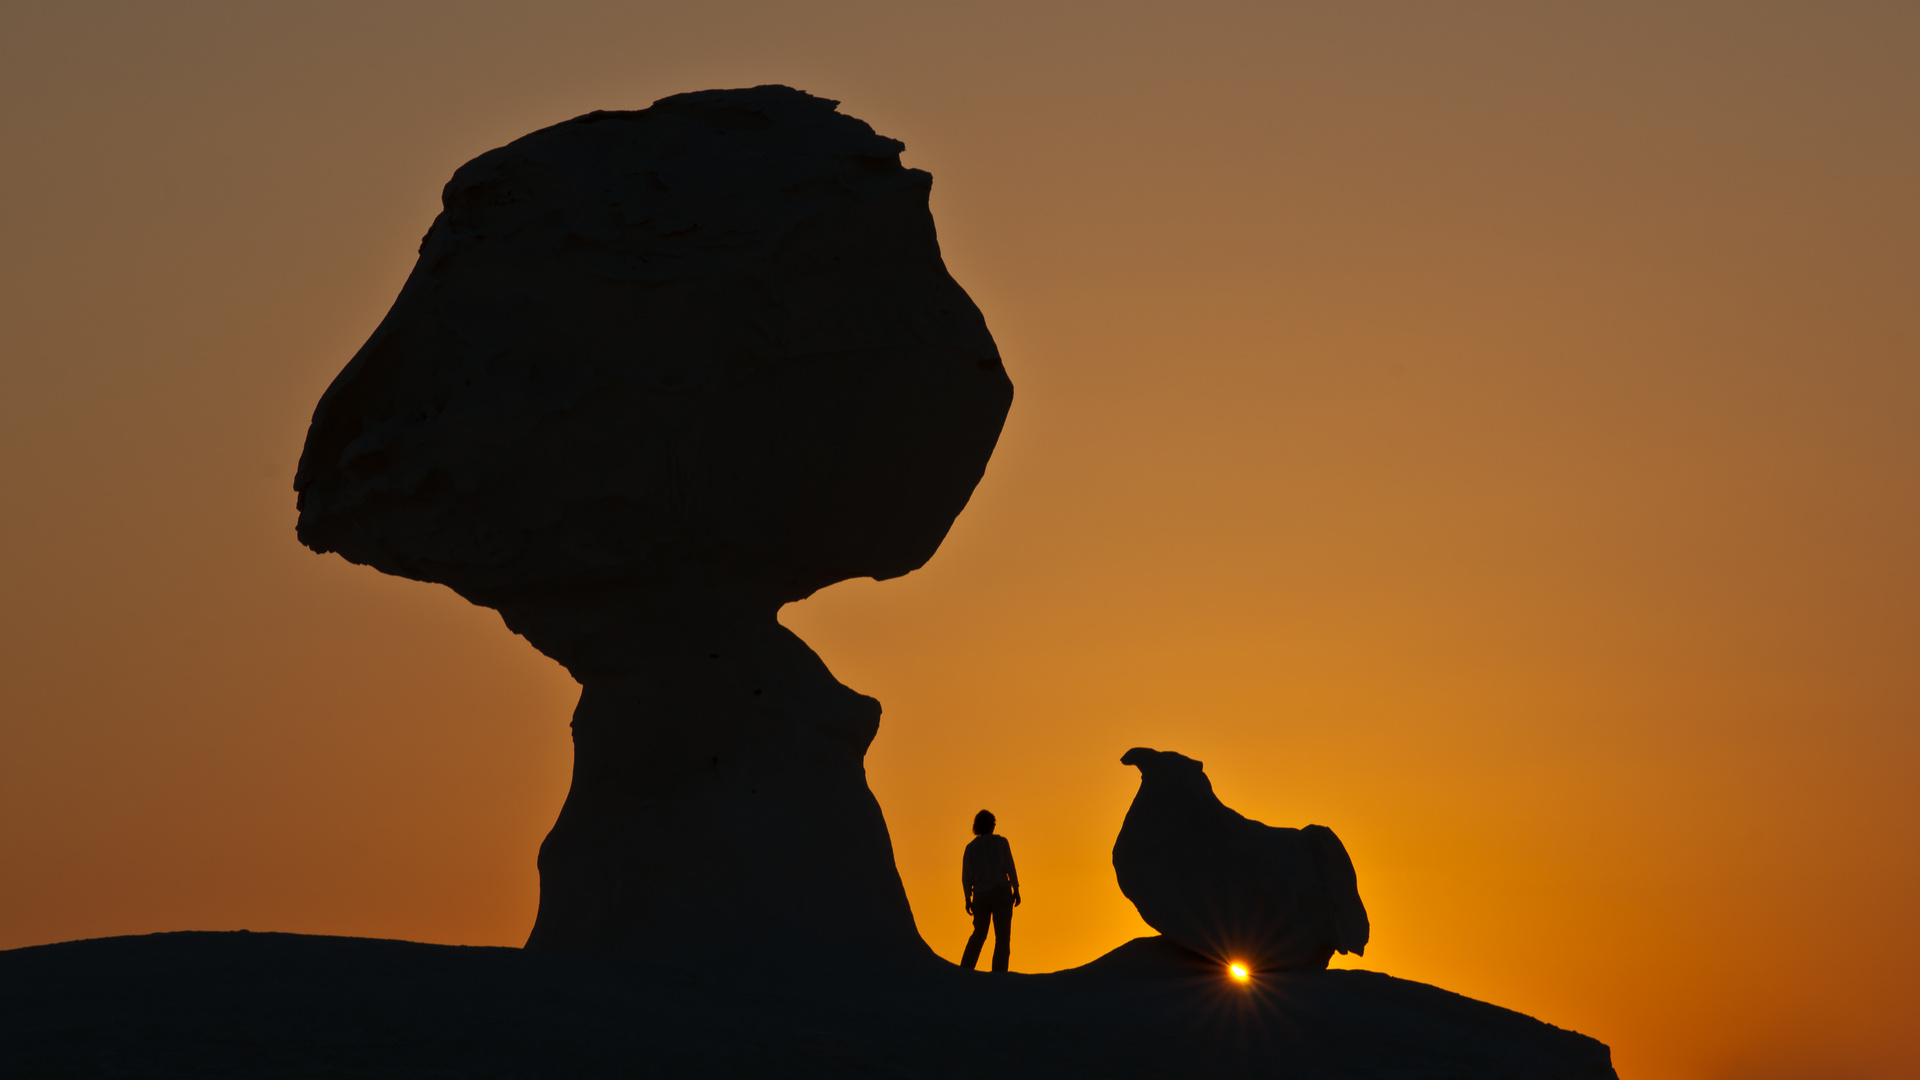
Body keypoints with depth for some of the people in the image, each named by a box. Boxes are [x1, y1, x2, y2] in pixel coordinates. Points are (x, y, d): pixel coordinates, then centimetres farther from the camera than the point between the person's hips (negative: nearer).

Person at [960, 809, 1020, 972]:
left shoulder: (971, 847, 10)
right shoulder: (1000, 842, 1)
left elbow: (966, 875, 6)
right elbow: (1009, 866, -6)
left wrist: (968, 898, 10)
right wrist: (1016, 889, -3)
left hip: (980, 895, 4)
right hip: (1001, 891, -4)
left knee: (979, 933, 18)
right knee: (1002, 935, -4)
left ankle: (965, 968, 9)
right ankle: (998, 971, -16)